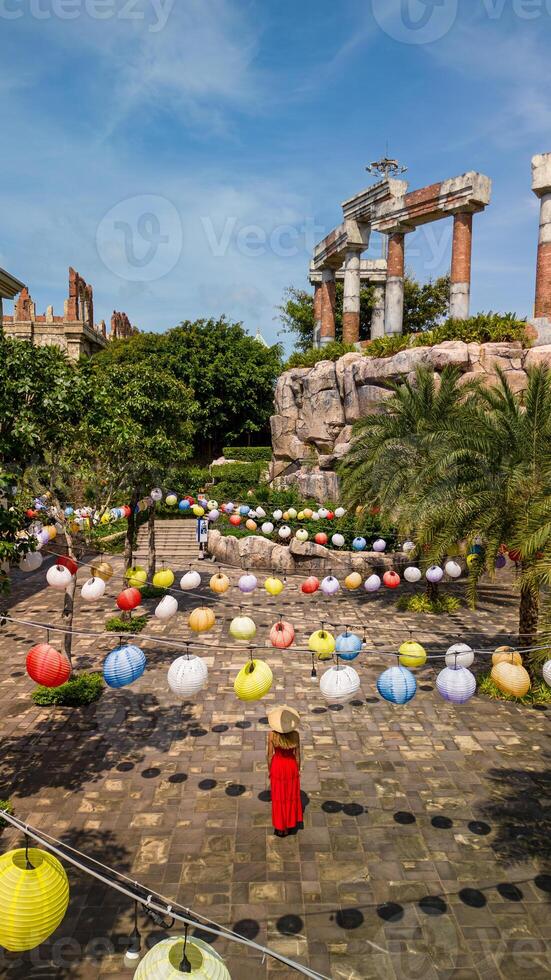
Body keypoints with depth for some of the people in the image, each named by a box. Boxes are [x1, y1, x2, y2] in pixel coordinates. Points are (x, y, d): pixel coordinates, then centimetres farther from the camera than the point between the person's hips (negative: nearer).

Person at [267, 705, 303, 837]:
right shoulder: (295, 734, -21)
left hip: (277, 766, -1)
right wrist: (298, 769, 7)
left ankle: (280, 828, 28)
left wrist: (269, 770, 3)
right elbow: (297, 754, -10)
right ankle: (290, 825, 33)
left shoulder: (272, 734, -24)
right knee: (291, 796, 21)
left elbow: (270, 754, -13)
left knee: (279, 797, 16)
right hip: (291, 766, 1)